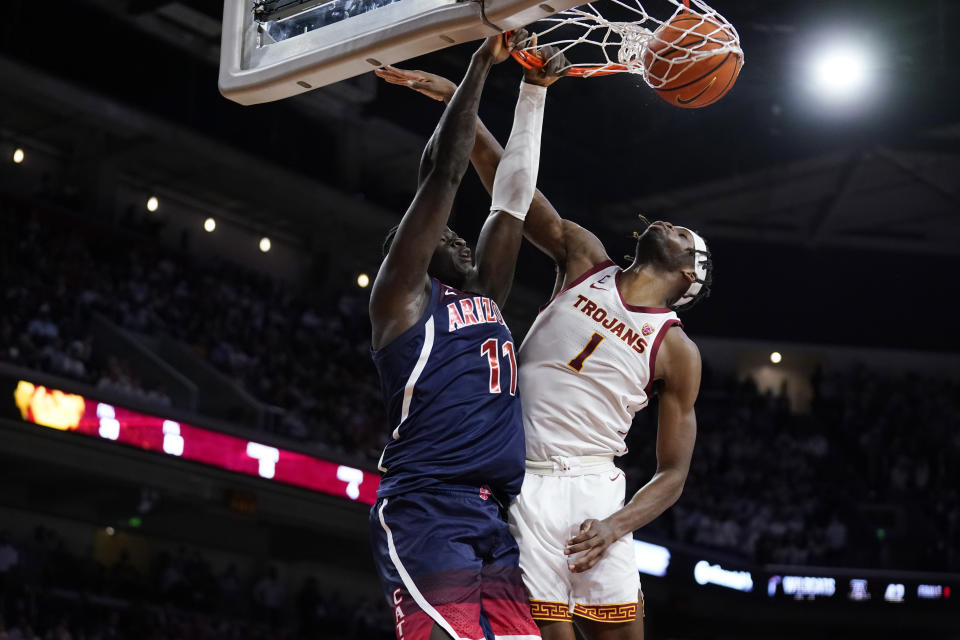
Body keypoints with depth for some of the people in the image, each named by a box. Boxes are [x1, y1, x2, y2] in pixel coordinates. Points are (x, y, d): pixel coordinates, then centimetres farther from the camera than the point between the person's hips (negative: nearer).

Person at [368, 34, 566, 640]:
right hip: (426, 516, -7)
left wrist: (534, 89, 26)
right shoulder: (402, 295, 8)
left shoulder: (485, 299, 26)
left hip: (498, 523, 8)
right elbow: (443, 172, 2)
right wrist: (482, 63, 7)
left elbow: (512, 194, 26)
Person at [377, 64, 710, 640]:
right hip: (521, 481, 0)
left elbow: (673, 474, 4)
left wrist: (616, 525, -14)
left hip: (595, 489, 0)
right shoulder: (585, 258, 10)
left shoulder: (678, 352, 5)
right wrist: (456, 99, -10)